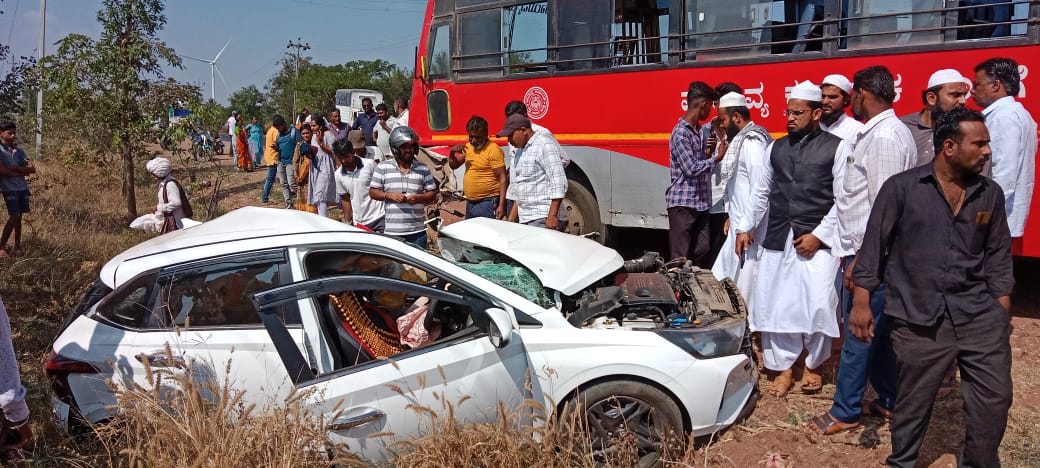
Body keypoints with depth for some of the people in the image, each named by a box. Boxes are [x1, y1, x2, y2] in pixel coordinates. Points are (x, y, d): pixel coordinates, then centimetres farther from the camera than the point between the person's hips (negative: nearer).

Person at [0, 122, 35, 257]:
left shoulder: (18, 151, 10)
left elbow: (32, 169, 3)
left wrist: (15, 168, -10)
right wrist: (22, 173, -8)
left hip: (23, 188, 5)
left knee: (18, 217, 7)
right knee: (14, 216, -10)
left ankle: (17, 246, 12)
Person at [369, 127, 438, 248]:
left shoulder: (423, 169, 6)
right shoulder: (383, 167, 3)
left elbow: (433, 194, 8)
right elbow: (372, 192, 4)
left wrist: (419, 197, -12)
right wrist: (389, 195, -13)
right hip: (392, 231, -1)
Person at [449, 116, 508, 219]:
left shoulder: (493, 150, -14)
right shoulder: (468, 147, 9)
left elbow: (503, 179, -16)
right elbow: (453, 166, 17)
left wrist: (501, 205, -22)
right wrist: (452, 152, -5)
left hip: (487, 203, -8)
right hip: (470, 202, 8)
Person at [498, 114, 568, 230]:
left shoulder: (544, 145, -6)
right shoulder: (519, 151, 21)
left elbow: (558, 183, -14)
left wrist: (552, 216, -21)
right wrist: (511, 221, 21)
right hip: (525, 220, 8)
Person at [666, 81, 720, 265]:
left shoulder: (699, 131, 15)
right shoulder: (681, 132, -13)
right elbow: (691, 169, -18)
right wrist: (717, 158, -9)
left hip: (700, 203, 9)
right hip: (682, 203, -9)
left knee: (702, 252, 11)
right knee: (680, 258, -3)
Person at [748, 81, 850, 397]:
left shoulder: (836, 148, -1)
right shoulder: (776, 148, 13)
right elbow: (761, 192, 19)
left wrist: (818, 235, -10)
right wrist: (745, 228, 15)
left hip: (816, 240, -4)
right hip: (777, 240, 4)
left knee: (818, 305, -9)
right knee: (774, 304, 3)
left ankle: (813, 366, 16)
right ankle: (784, 369, 17)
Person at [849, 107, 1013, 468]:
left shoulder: (990, 194, 8)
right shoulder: (900, 188, -4)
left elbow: (999, 256, 14)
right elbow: (874, 245, -2)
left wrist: (1003, 311, 11)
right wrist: (861, 302, -5)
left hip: (980, 313, 3)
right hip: (919, 317, -3)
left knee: (995, 397, 3)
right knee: (913, 402, 7)